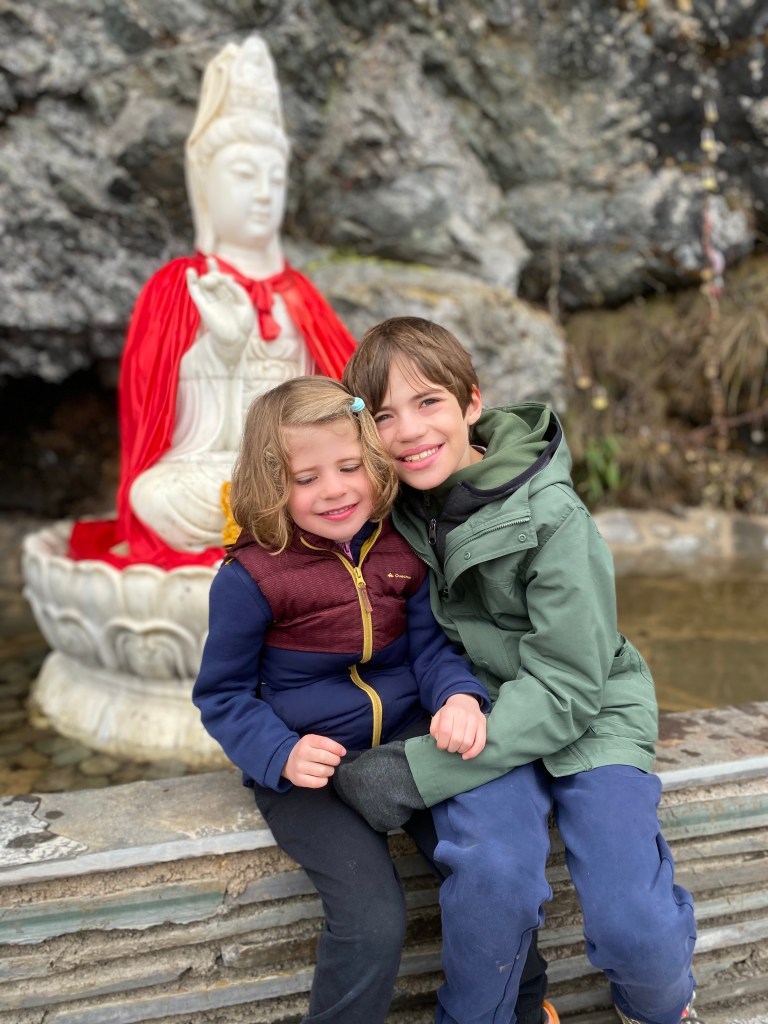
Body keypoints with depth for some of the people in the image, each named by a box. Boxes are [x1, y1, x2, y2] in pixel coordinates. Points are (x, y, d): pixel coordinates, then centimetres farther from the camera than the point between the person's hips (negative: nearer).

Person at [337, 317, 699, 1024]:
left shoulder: (552, 516, -19)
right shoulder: (394, 502, -5)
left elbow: (566, 688, -21)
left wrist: (415, 772, -25)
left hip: (586, 718, -2)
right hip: (476, 712, 2)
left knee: (635, 928, -16)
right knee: (492, 872, -27)